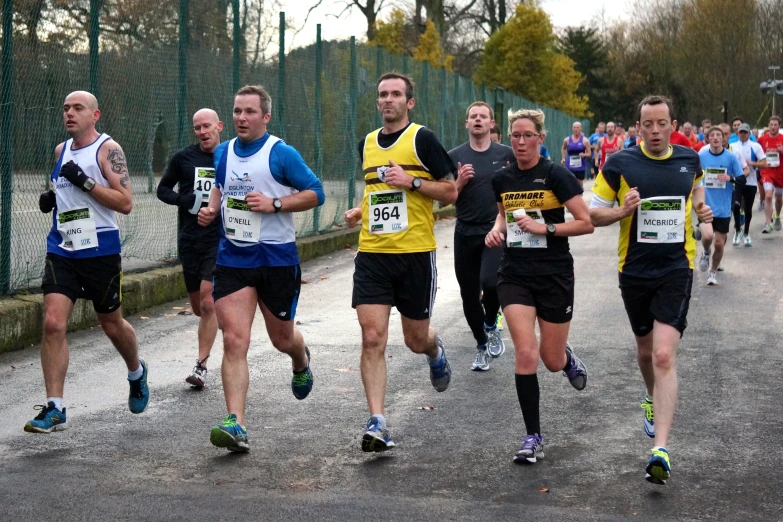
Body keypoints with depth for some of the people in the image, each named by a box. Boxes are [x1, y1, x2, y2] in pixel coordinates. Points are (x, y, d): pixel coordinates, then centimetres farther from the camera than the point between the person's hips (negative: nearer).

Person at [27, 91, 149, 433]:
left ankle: (137, 373, 44)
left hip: (100, 252, -4)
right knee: (53, 323, -11)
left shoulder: (108, 149, -9)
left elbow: (125, 203, -16)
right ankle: (54, 409, -9)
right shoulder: (61, 151, 10)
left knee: (111, 324, 13)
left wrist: (85, 182, -23)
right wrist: (50, 198, 5)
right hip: (62, 251, 4)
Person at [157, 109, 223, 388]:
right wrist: (183, 200, -9)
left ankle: (201, 366, -7)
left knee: (208, 303, -13)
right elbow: (163, 189, 11)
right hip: (189, 239, 3)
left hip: (220, 240, -3)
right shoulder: (183, 158, 4)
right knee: (198, 307, 8)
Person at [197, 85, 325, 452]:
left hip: (277, 258, -3)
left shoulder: (281, 154, -8)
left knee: (282, 339, 13)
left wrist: (274, 204, -18)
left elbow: (315, 193, -6)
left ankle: (301, 361, 52)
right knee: (234, 341, -11)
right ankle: (235, 425, -17)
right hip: (232, 258, 3)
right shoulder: (223, 153, 9)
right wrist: (211, 208, 7)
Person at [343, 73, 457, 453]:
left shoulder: (422, 139, -4)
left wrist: (412, 181, -17)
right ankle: (377, 423, -9)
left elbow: (451, 193, -4)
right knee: (372, 338, -10)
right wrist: (358, 212, 10)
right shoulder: (367, 143, 12)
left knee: (415, 340, 9)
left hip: (416, 253, -3)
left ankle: (435, 349, 47)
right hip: (372, 254, 3)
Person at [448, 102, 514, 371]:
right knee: (469, 295, 6)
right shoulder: (455, 157, 3)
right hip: (465, 234, 2)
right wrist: (460, 182, -14)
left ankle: (491, 326, 6)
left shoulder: (506, 154, 2)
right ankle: (481, 346, 27)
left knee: (490, 282, -24)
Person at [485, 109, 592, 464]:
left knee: (552, 362, 7)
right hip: (515, 275, 3)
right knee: (526, 354, -13)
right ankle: (533, 437, -2)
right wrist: (496, 229, 3)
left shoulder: (556, 176, -10)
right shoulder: (502, 179, 4)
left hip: (554, 275, -3)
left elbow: (586, 223, -12)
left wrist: (546, 228, -20)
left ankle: (568, 358, 47)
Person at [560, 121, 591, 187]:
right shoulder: (567, 140, 3)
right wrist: (563, 158, 12)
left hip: (580, 166, 0)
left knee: (579, 185, 9)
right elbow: (563, 148, 23)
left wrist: (584, 155, -22)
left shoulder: (585, 140, -3)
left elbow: (589, 154, -1)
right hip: (570, 166, 0)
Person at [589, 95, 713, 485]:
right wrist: (622, 211, -20)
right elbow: (592, 213, -2)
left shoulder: (689, 160, 1)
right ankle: (653, 399, 53)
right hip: (634, 270, 1)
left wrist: (703, 214, 5)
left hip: (676, 269, -1)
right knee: (646, 348, 19)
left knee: (664, 355, -15)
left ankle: (660, 449, -20)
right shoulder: (620, 163, -6)